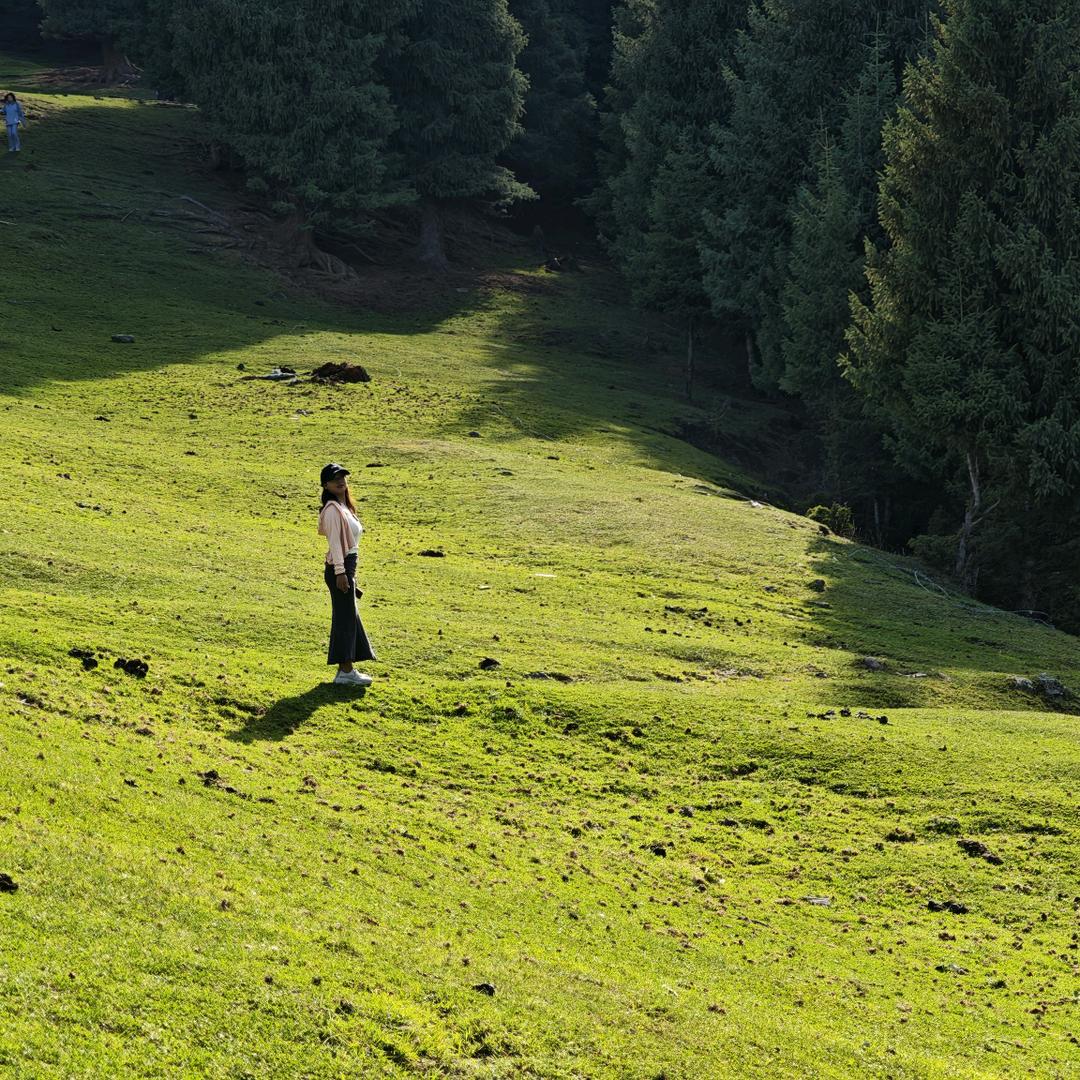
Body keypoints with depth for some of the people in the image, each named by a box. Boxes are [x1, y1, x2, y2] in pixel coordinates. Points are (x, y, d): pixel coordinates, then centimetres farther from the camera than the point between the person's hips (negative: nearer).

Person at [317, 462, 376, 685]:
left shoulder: (344, 507, 16)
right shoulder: (333, 509, -14)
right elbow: (335, 542, -19)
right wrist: (340, 572, -23)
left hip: (348, 565, 10)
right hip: (339, 567, -10)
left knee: (349, 617, 13)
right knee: (345, 617, -7)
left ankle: (347, 669, 19)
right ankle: (345, 671, -5)